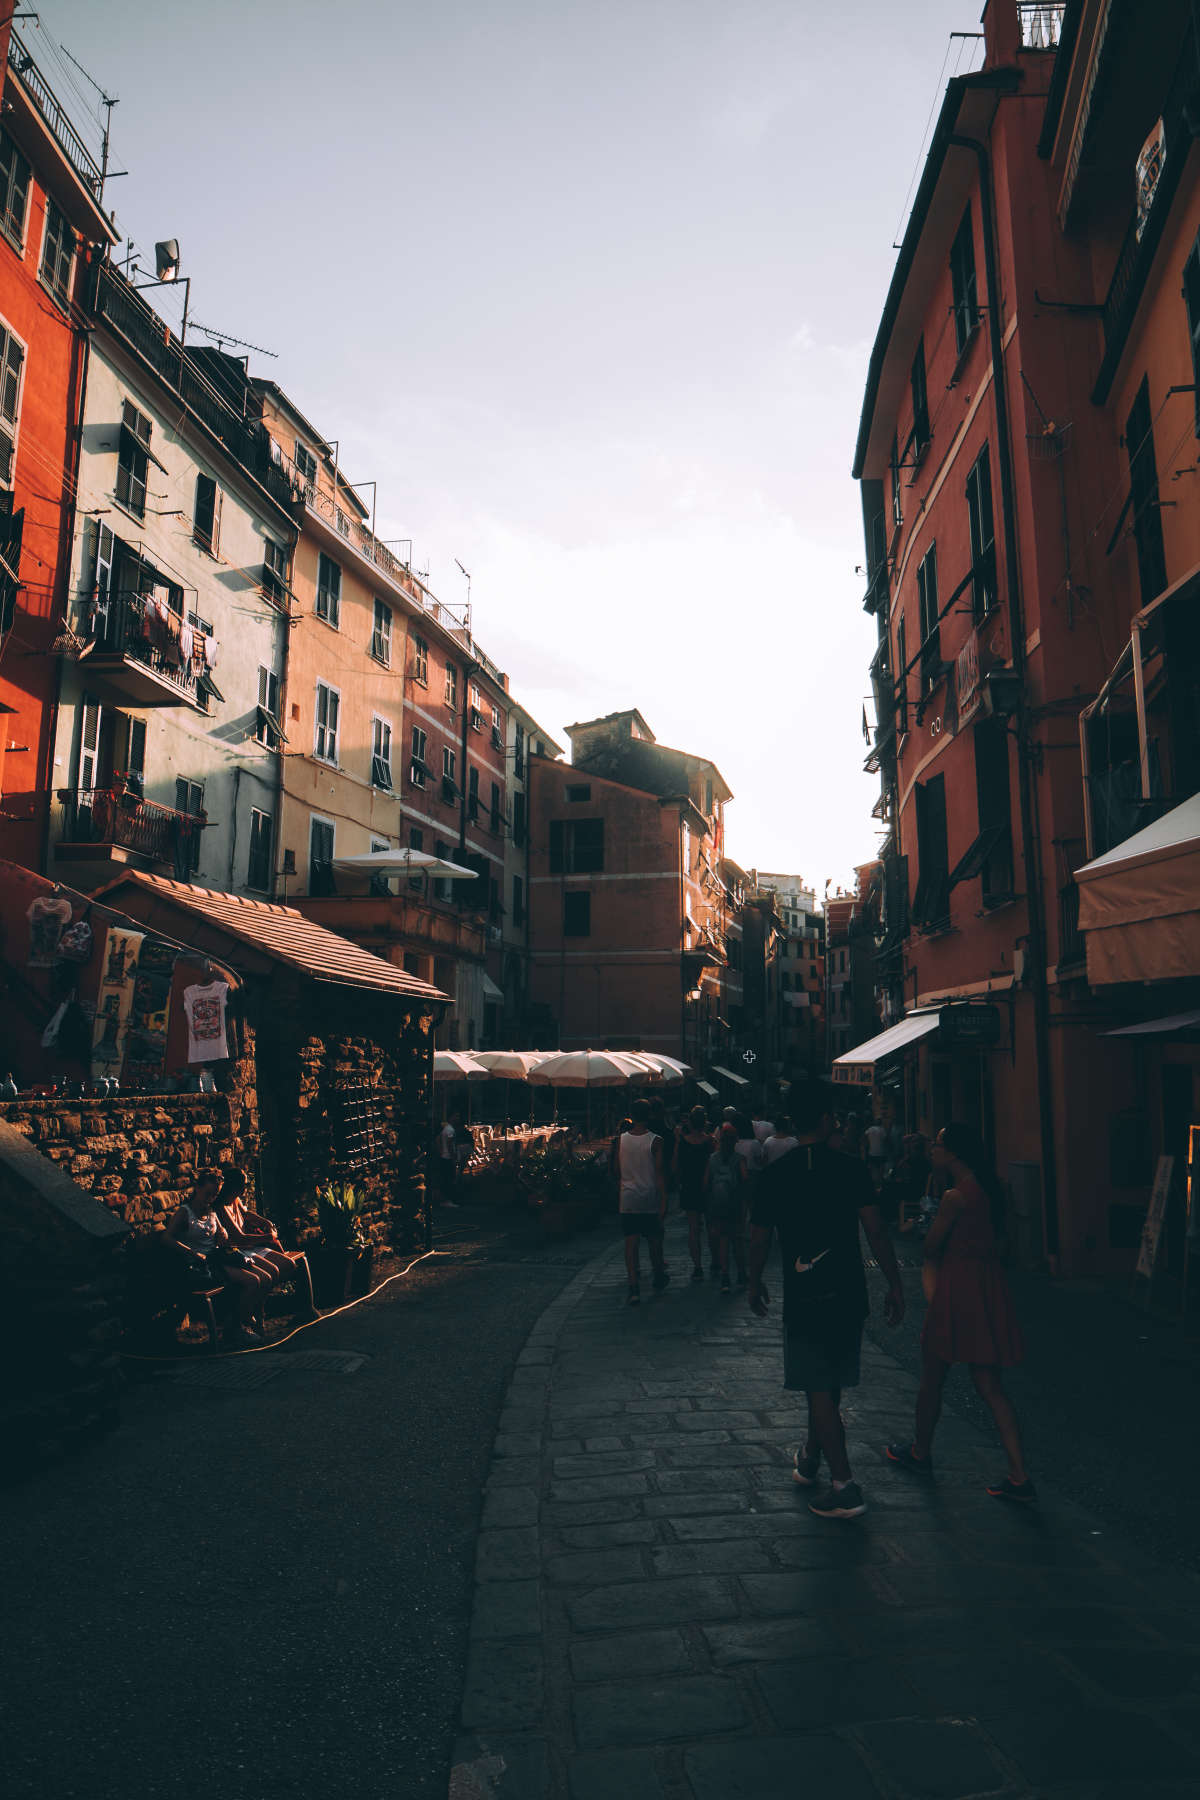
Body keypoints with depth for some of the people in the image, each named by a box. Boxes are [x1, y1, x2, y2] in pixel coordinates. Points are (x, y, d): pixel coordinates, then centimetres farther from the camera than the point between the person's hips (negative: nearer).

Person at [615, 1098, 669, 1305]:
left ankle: (634, 1287, -7)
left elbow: (617, 1172, 5)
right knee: (654, 1240, 14)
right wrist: (663, 1202, -9)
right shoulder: (655, 1141, -10)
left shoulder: (621, 1140, -1)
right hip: (649, 1199, -2)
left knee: (631, 1242, 1)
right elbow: (659, 1174, -12)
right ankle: (659, 1279, 32)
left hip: (628, 1200, 2)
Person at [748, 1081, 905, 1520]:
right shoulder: (849, 1168, -6)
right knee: (830, 1383, 19)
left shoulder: (775, 1175, -5)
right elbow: (876, 1230, -8)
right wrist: (895, 1285, 0)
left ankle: (844, 1486, 1)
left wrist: (755, 1284, 18)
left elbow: (759, 1240, 2)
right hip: (849, 1294, 2)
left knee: (819, 1389, 3)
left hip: (803, 1297, -2)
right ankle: (811, 1458, 36)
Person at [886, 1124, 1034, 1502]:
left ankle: (920, 1453, 30)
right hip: (988, 1286, 8)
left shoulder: (955, 1196, -19)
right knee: (990, 1387, 11)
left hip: (958, 1290, -8)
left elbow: (931, 1246, -11)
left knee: (932, 1379, 12)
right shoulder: (986, 1189, 7)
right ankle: (1019, 1476, 8)